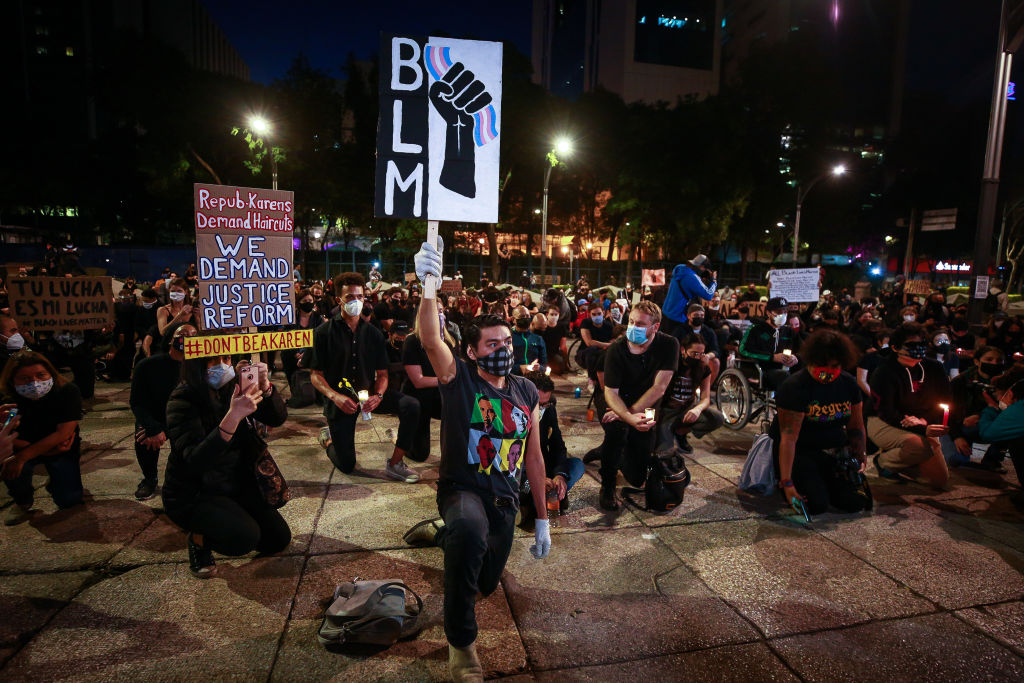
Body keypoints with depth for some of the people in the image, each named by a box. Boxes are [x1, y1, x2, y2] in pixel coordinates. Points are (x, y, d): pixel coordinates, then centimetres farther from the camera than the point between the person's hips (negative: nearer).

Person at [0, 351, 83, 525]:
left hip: (62, 450, -1)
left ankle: (55, 483, 26)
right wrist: (48, 450, -28)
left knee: (69, 500, -11)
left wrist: (22, 457, -36)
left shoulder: (68, 392, -24)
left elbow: (63, 433, -28)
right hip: (24, 449, 1)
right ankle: (23, 501, 0)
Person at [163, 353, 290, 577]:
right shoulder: (183, 402, -22)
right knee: (245, 538, -27)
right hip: (193, 496, -6)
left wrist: (264, 386, -28)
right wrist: (233, 417, -45)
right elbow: (196, 461, -33)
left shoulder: (233, 387, -5)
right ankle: (199, 537, 4)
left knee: (279, 540, 2)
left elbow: (278, 418, -9)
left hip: (236, 486, 6)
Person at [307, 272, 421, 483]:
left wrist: (378, 395, -18)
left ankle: (395, 463, -10)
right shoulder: (324, 333, -6)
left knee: (411, 405, -24)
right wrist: (335, 397, -25)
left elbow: (382, 373, 3)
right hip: (339, 399, -3)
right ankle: (328, 438, 36)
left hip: (368, 393, 3)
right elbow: (316, 375, -7)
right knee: (346, 466, 0)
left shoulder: (373, 333, 3)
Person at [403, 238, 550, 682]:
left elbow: (533, 457, 7)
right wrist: (430, 284, -46)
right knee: (471, 530, -41)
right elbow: (430, 340, -31)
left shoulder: (527, 392, 2)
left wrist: (542, 519, 10)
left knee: (486, 584, 20)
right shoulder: (458, 377, -9)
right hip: (463, 491, -5)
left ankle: (443, 531, 48)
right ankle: (461, 642, -17)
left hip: (505, 500, 5)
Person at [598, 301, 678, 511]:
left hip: (646, 412, 2)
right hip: (619, 406, -1)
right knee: (617, 427, -38)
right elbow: (610, 392, -21)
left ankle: (621, 455, 39)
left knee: (638, 478, 2)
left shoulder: (668, 345, -16)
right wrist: (629, 418, -40)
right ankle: (607, 487, -16)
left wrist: (631, 413, -28)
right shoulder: (616, 350, -17)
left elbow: (659, 388, -20)